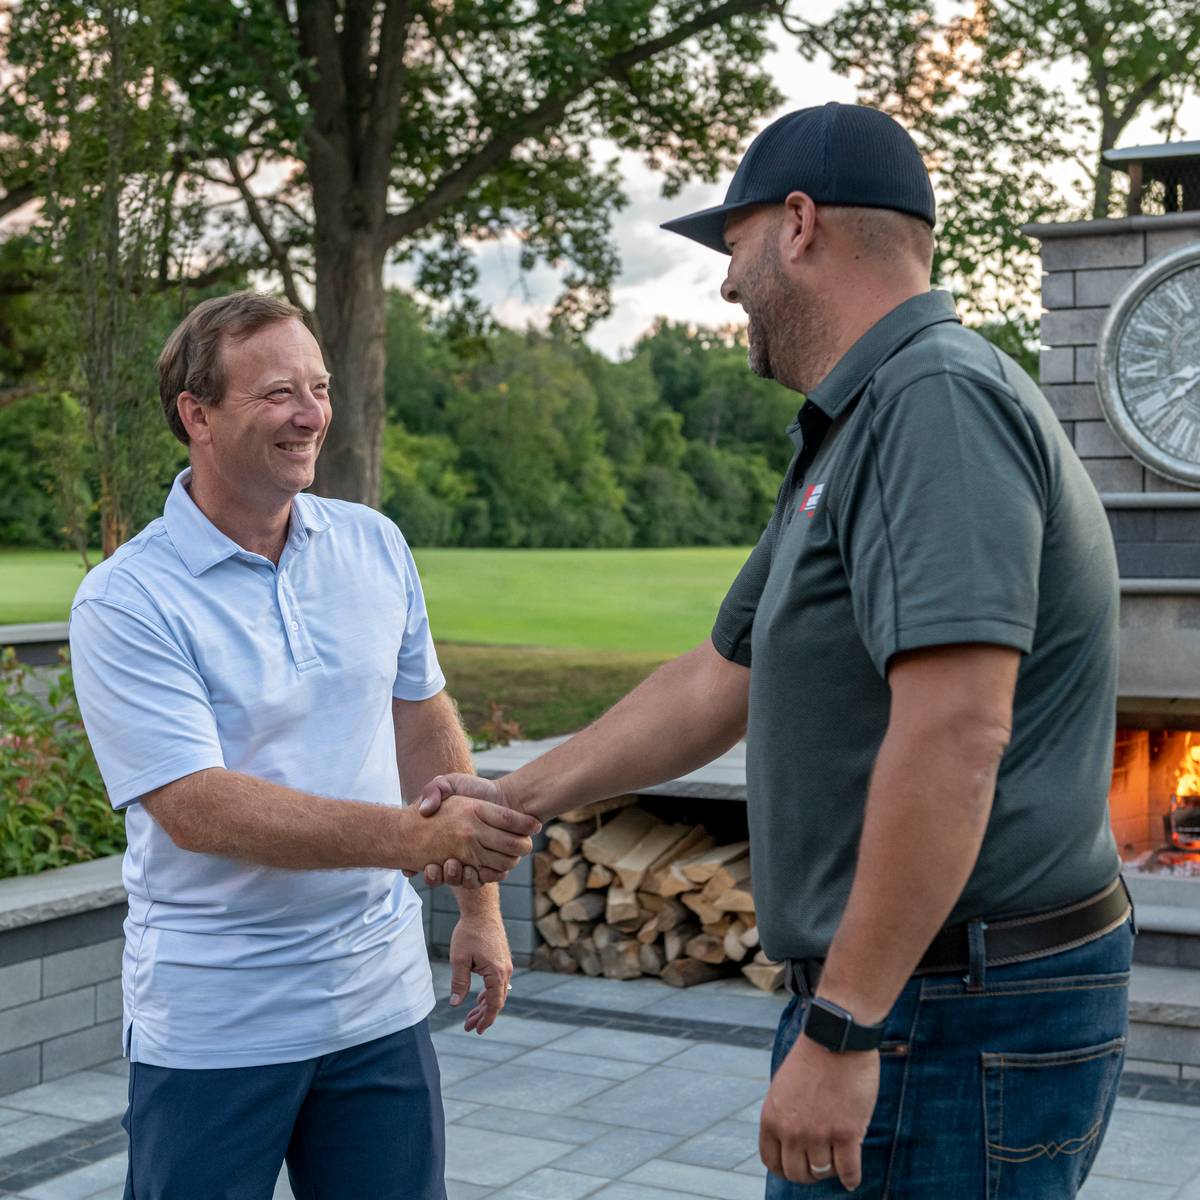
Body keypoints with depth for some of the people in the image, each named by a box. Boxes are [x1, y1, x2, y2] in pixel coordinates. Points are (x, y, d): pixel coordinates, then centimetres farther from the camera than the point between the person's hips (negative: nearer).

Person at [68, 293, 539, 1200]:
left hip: (381, 997, 5)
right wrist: (419, 836, -29)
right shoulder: (124, 604, -14)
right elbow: (197, 809, -22)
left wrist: (479, 903, 12)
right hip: (213, 1025, -4)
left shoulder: (375, 546, 3)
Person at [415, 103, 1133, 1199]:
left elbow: (955, 735, -28)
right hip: (892, 994, 10)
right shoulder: (853, 437, 16)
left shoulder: (939, 400, -18)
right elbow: (723, 681, 21)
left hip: (961, 1024, -10)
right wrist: (519, 798, 23)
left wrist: (842, 1033, -26)